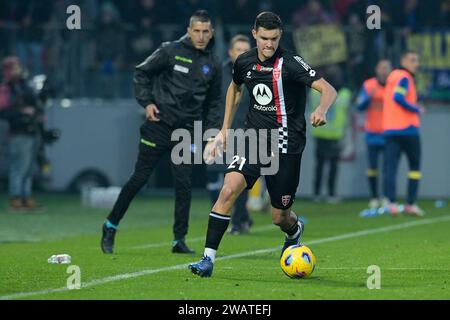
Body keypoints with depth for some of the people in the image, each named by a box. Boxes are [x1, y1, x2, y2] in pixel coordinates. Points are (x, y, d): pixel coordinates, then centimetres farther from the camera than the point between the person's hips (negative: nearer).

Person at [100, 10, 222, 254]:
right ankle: (111, 226, 14)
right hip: (159, 124, -3)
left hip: (187, 132, 3)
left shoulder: (213, 65, 8)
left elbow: (213, 102, 19)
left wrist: (213, 131, 9)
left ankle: (179, 240, 5)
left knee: (183, 184, -3)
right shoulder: (171, 51, -4)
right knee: (139, 178, 1)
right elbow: (141, 73, 4)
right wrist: (146, 102, -6)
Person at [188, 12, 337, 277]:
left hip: (285, 145, -3)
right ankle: (208, 259, -18)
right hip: (254, 139, 3)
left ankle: (295, 230, 45)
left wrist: (322, 110, -42)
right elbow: (235, 89, 25)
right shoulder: (244, 62, 3)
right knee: (229, 189, -21)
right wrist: (225, 131, 23)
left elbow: (329, 90, -20)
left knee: (280, 218, 5)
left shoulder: (291, 63, -13)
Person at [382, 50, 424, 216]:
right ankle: (410, 204, 3)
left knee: (391, 166, -3)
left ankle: (392, 203, -15)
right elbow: (398, 97, -22)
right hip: (407, 129, -6)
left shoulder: (393, 76, 17)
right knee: (415, 166, 6)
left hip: (390, 130, 7)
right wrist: (416, 109, -11)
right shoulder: (404, 78, -8)